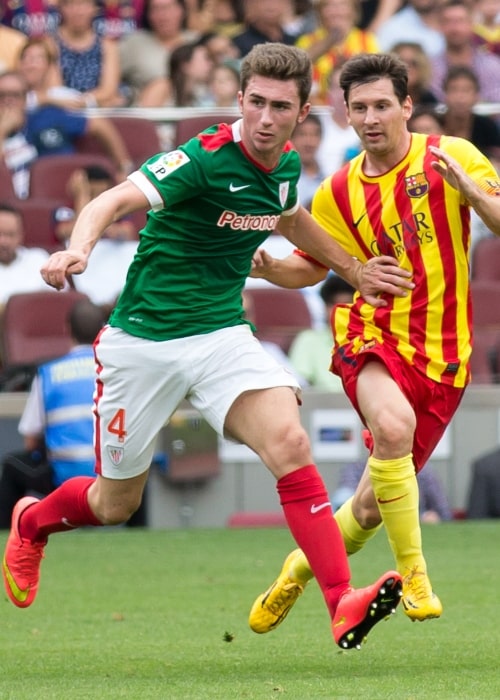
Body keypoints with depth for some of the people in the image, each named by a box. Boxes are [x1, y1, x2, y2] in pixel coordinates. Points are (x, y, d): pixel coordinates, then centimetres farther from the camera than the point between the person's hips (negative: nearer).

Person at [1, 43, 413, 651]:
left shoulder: (286, 166, 2)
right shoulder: (205, 159, -20)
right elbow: (116, 200, -36)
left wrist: (355, 271, 34)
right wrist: (78, 248, -56)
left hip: (222, 337, 4)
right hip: (142, 342, -4)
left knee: (288, 443, -23)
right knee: (115, 504, 10)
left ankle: (342, 605, -29)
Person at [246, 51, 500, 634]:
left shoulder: (451, 156, -2)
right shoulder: (339, 193, 5)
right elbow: (310, 267, 18)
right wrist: (267, 267, -3)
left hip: (442, 355, 0)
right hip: (371, 333, 0)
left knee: (371, 507, 3)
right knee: (393, 423, -36)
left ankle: (302, 567, 34)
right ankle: (411, 572, -23)